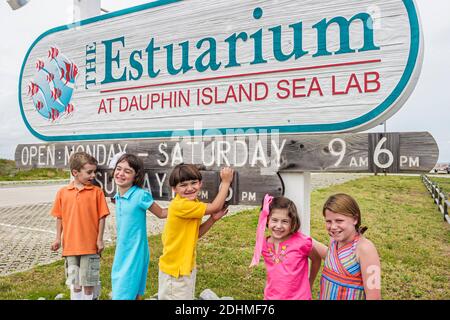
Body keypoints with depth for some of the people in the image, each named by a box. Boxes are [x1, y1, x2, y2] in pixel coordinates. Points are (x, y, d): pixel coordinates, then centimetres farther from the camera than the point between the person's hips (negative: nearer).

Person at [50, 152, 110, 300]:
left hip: (90, 245, -2)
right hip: (70, 245, 2)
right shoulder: (62, 192, 0)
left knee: (88, 281, 10)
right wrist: (58, 238, 7)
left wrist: (100, 239, -6)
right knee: (74, 281, 17)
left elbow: (101, 217, -4)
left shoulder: (97, 192, -7)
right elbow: (60, 217, 9)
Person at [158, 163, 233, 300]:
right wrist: (226, 182, -16)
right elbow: (215, 207, -24)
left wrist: (213, 219, -6)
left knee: (188, 296, 22)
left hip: (188, 265, 9)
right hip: (174, 268, -9)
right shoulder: (180, 205, -27)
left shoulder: (193, 204, 2)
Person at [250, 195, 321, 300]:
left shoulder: (302, 242, -19)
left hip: (299, 297, -2)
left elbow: (316, 259, 0)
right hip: (271, 297, 3)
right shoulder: (264, 244, -9)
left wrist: (309, 284, 8)